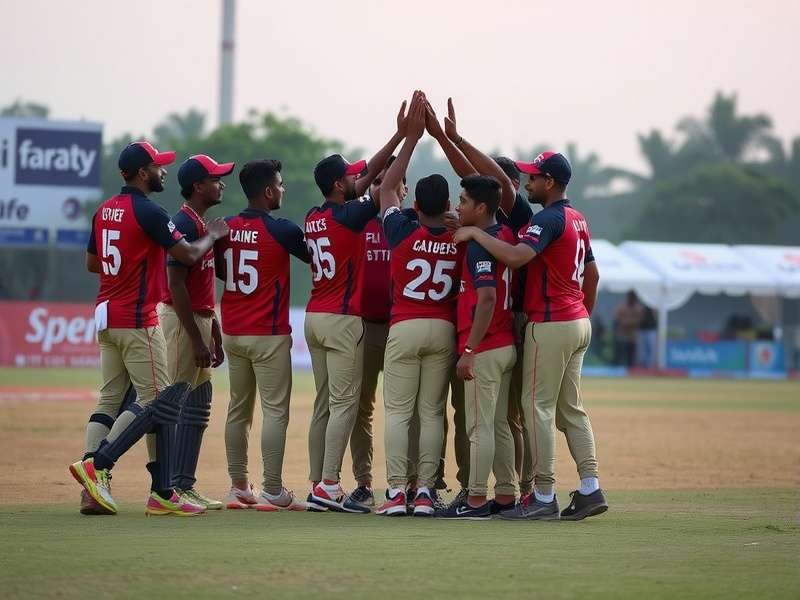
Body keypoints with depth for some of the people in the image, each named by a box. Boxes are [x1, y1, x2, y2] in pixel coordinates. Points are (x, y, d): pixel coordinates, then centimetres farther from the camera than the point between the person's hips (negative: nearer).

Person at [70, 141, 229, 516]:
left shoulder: (105, 210, 12)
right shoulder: (148, 212, -14)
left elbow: (92, 263, 20)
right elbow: (188, 254, -14)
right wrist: (213, 235, 4)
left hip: (106, 316, 9)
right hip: (137, 320, -9)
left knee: (109, 400, 7)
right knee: (156, 400, -6)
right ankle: (96, 465, -15)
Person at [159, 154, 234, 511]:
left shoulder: (203, 225, 16)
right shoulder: (185, 225, -15)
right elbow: (176, 285, -20)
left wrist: (214, 334, 20)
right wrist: (197, 340, -21)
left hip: (198, 319, 10)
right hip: (181, 321, -10)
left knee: (197, 406, 11)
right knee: (181, 404, -9)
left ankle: (185, 486, 15)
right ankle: (174, 488, -7)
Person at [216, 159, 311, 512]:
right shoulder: (281, 230, -13)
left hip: (233, 333, 6)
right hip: (269, 335, -6)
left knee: (238, 409, 13)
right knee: (275, 410, -3)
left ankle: (238, 488, 16)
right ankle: (273, 493, -6)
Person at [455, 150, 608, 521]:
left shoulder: (549, 219, -16)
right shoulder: (577, 219, 14)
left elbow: (515, 256, -31)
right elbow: (592, 274, 21)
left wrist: (475, 233, -21)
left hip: (549, 324, -9)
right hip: (578, 324, 9)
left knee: (539, 406, -5)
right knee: (571, 408, 12)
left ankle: (543, 497, -6)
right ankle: (590, 489, 8)